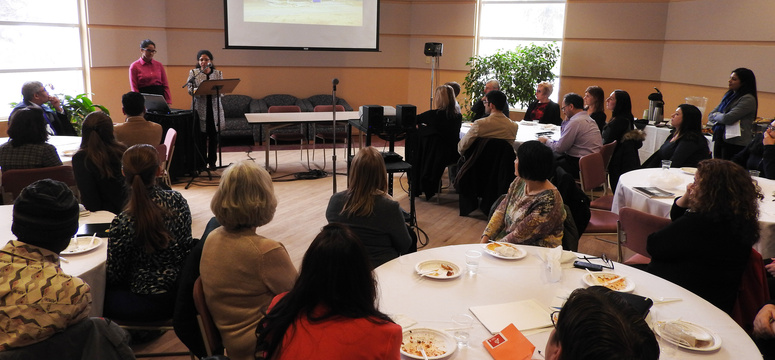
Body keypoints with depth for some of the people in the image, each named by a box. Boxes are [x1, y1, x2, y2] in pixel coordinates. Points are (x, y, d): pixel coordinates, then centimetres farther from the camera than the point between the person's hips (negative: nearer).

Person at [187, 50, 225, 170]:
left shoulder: (218, 73, 9)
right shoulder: (193, 73, 5)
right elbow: (190, 90, -4)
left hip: (214, 108, 2)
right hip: (200, 108, -2)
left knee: (214, 135, 5)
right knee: (201, 135, -1)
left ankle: (212, 161, 15)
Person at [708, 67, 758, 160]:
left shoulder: (748, 99, -10)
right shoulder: (729, 95, 15)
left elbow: (728, 118, -20)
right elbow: (711, 115, 11)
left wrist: (715, 116, 0)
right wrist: (721, 116, -9)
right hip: (719, 140, 8)